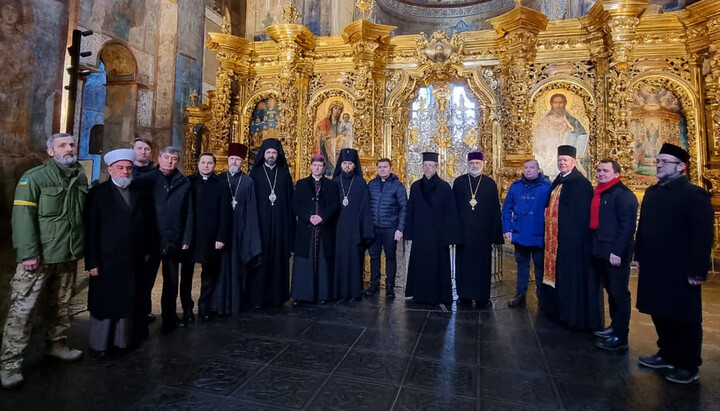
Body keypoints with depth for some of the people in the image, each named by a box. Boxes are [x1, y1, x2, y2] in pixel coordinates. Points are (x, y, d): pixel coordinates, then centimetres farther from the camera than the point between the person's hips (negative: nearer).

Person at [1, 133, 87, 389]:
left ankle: (57, 345, 32)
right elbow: (23, 216, -13)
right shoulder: (34, 177, -7)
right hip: (40, 255, -5)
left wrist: (82, 245, 12)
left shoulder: (81, 178, 10)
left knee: (62, 305, 16)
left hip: (69, 255, 5)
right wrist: (28, 252, -19)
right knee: (22, 308, -2)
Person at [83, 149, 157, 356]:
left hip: (135, 261, 3)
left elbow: (150, 225, 9)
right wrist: (92, 261, -9)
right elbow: (91, 230, -5)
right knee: (104, 302, 7)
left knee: (129, 301, 10)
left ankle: (123, 339, 23)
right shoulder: (97, 193, -1)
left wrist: (148, 251, 5)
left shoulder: (143, 193, 8)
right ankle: (99, 344, 21)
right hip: (107, 260, -2)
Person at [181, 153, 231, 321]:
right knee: (186, 274, 8)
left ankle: (204, 307, 24)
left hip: (211, 238, 0)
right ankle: (187, 308, 21)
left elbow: (225, 213, -3)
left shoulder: (221, 185, 1)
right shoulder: (189, 182, 3)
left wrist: (222, 237, -9)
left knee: (209, 274, 10)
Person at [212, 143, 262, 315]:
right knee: (222, 263, 4)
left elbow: (251, 210, 0)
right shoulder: (219, 180, 8)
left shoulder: (249, 182, 4)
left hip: (240, 229, -1)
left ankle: (237, 301, 14)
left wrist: (249, 231, -7)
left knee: (238, 263, 4)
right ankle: (220, 301, 14)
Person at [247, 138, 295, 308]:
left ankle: (278, 295, 14)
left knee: (278, 259, 4)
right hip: (260, 223, -1)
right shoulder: (255, 173, 5)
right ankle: (257, 296, 8)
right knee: (260, 260, 0)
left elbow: (290, 200, 7)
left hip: (280, 225, 2)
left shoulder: (284, 174, 10)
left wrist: (290, 224, 0)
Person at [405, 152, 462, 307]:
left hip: (437, 234, -3)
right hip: (419, 234, 3)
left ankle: (439, 296, 18)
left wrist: (449, 236, -10)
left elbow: (450, 213, -5)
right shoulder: (415, 187, 6)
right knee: (419, 265, 9)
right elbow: (410, 211, 8)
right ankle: (420, 294, 25)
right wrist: (410, 233, 4)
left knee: (437, 265, 4)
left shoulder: (444, 187, -4)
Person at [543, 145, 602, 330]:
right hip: (555, 236, 9)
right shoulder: (557, 182, 13)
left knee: (572, 275, -1)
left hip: (572, 237, -9)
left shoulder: (581, 183, -12)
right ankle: (560, 309, 27)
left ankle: (576, 315, 11)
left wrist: (577, 236, -20)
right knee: (559, 272, 15)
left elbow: (582, 214, -17)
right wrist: (549, 232, 11)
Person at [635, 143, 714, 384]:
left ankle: (688, 365, 22)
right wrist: (640, 256, 11)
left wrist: (697, 270, -18)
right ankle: (668, 355, 32)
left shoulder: (694, 194, -10)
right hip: (653, 269, 7)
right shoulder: (652, 192, 11)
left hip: (680, 271, -6)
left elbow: (702, 235, -15)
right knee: (660, 315, 16)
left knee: (684, 319, 7)